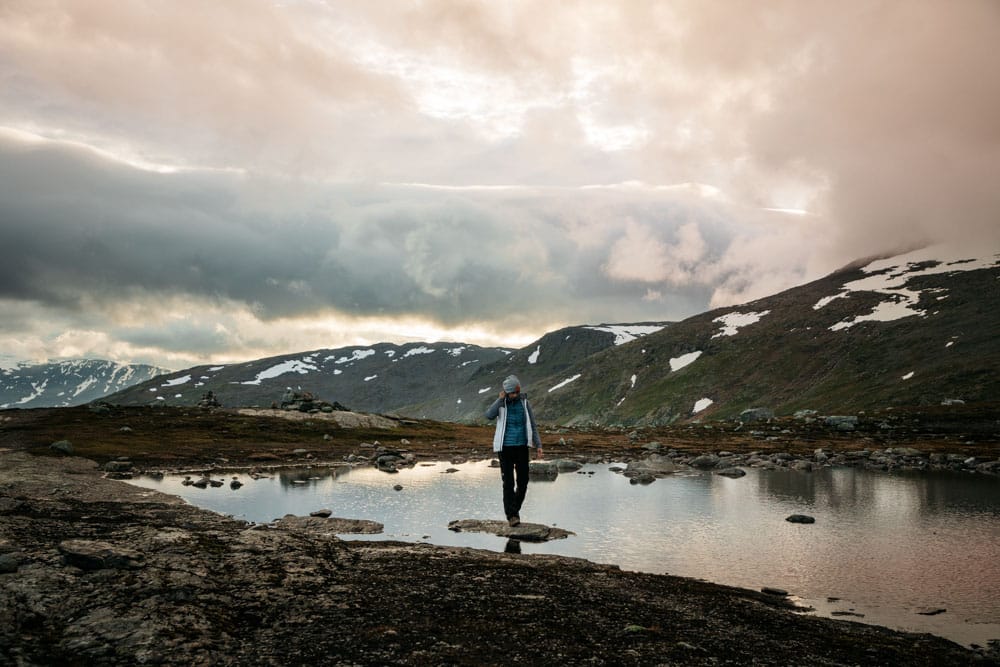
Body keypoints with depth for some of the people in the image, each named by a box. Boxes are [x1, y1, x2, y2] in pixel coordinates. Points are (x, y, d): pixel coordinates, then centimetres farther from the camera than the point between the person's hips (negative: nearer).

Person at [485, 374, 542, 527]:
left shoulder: (525, 402, 2)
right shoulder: (500, 404, -3)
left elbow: (533, 425, 5)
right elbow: (489, 415, -24)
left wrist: (538, 445, -3)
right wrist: (501, 399, -20)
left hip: (522, 447, 2)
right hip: (505, 448, -2)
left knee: (523, 481, 5)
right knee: (508, 482, -7)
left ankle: (515, 508, 27)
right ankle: (511, 515, -1)